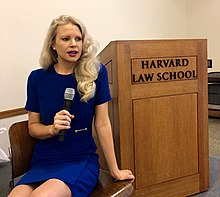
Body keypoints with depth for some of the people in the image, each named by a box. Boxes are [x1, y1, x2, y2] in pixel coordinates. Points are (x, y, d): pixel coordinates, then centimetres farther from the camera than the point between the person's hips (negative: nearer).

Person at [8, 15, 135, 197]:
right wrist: (52, 128, -16)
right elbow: (33, 126, 7)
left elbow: (102, 124, -3)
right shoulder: (37, 78, 0)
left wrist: (114, 171, 0)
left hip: (82, 160, -2)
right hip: (43, 163, 2)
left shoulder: (96, 73, -5)